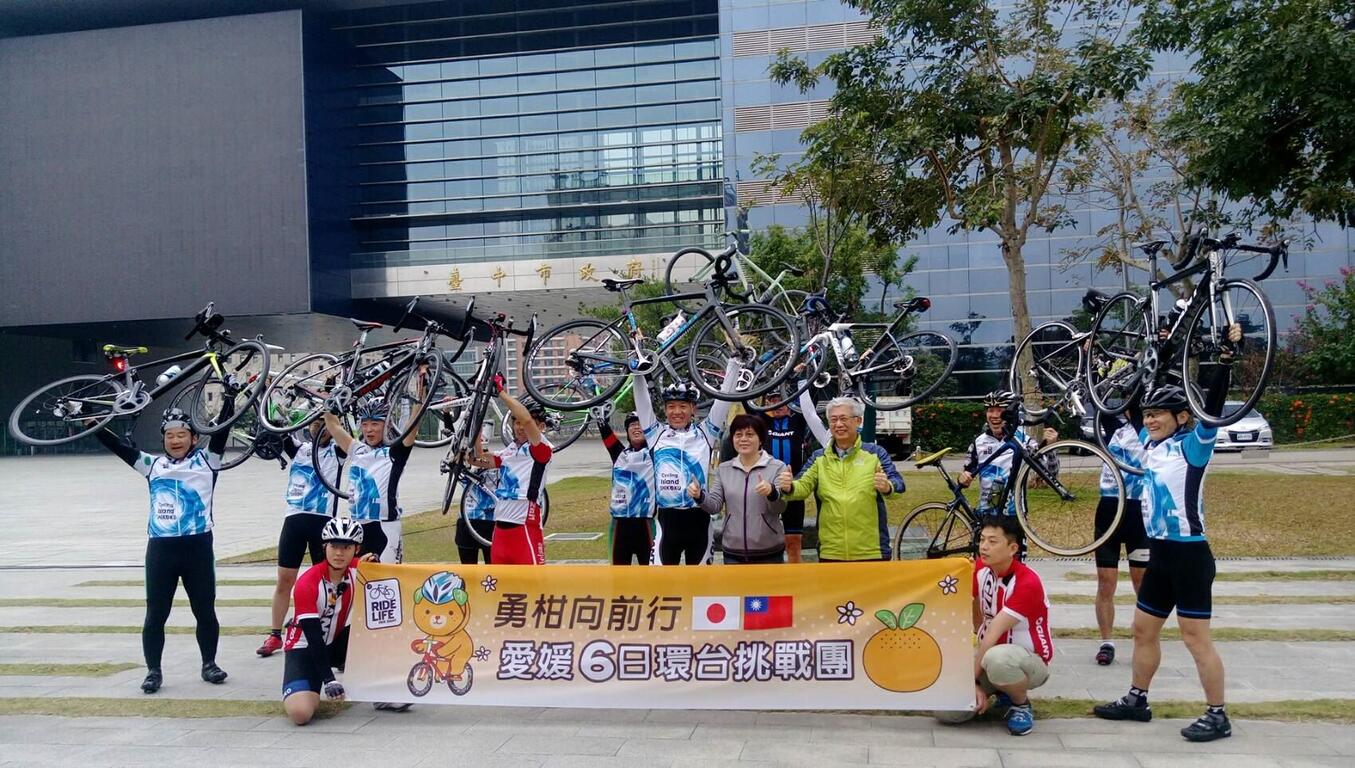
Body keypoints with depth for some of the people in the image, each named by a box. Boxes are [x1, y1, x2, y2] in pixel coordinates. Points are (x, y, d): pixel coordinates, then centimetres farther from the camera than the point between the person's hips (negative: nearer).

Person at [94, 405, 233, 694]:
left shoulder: (205, 461, 3)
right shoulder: (152, 464, 12)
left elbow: (222, 428, -6)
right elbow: (120, 447, 9)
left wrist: (230, 396, -12)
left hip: (197, 546, -2)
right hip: (160, 548, 2)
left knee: (205, 610, 7)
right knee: (155, 614, 6)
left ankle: (209, 663, 23)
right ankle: (153, 670, 17)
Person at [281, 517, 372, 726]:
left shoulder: (357, 570, -8)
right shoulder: (307, 583, -24)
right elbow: (313, 635, -25)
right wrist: (329, 680, -29)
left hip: (337, 642, 5)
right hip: (305, 648, -5)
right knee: (301, 713, -26)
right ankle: (297, 691, 10)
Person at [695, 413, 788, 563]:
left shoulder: (777, 467, -3)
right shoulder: (723, 469, 7)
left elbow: (779, 508, -13)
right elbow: (715, 505, 2)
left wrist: (772, 492, -35)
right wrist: (700, 496, -19)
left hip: (769, 553, -3)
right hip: (733, 552, 3)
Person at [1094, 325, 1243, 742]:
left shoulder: (1193, 445, -10)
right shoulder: (1149, 444, 8)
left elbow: (1214, 404, -24)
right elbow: (1140, 397, 19)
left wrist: (1225, 355, -32)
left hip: (1189, 554, -8)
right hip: (1160, 554, 8)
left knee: (1195, 636, -2)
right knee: (1143, 629, 14)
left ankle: (1217, 716, 9)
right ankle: (1137, 700, 27)